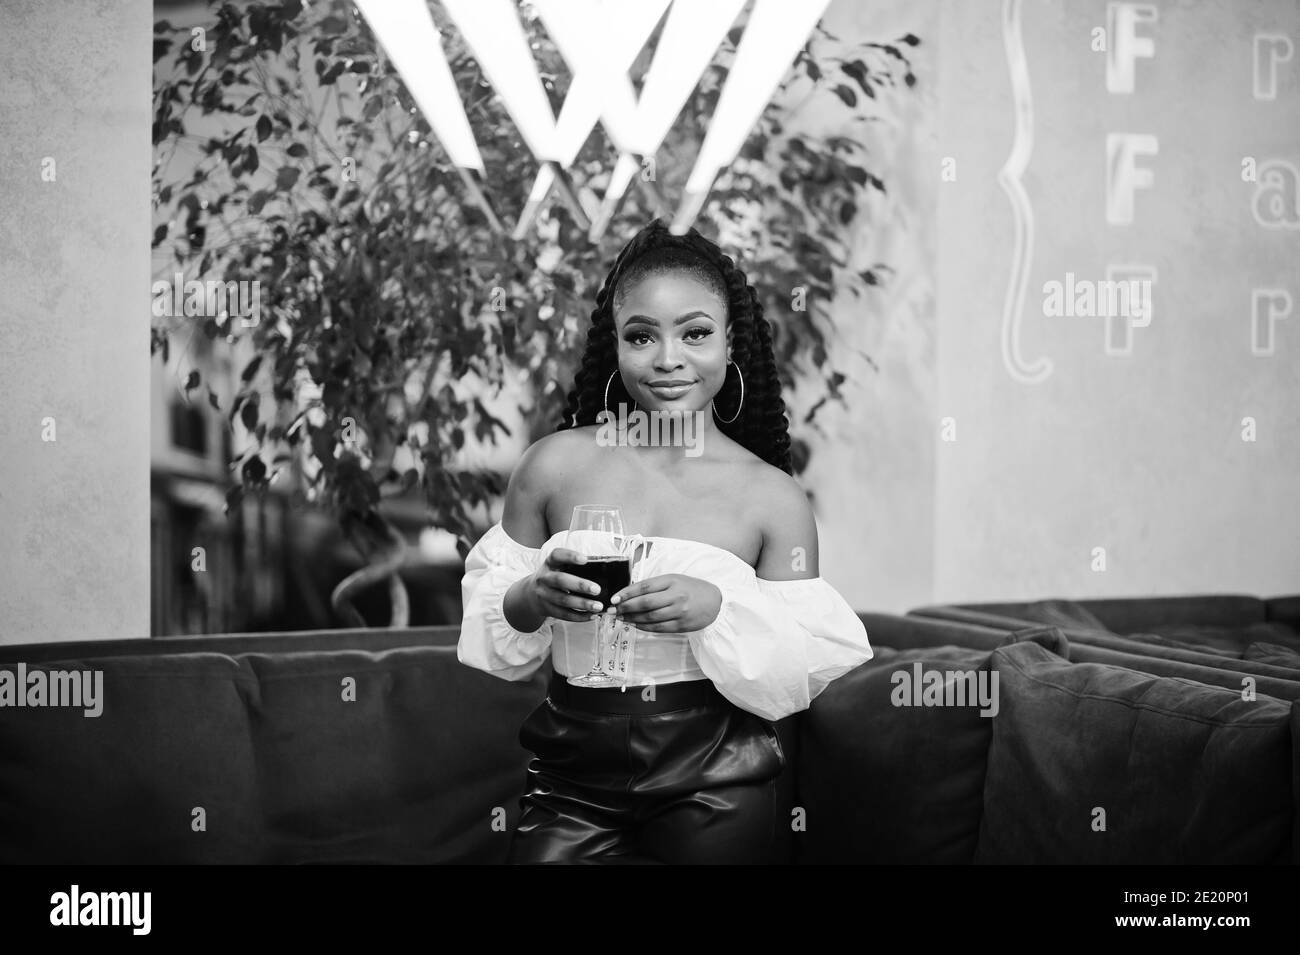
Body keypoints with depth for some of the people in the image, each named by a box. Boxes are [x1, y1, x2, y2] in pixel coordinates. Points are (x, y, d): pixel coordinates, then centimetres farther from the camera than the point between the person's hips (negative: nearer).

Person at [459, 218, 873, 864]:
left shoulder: (774, 498, -2)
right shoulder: (555, 465, 0)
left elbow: (804, 676, -4)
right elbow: (489, 640, 6)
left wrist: (717, 610, -20)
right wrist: (530, 604, -15)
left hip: (713, 787, -1)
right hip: (573, 780, 1)